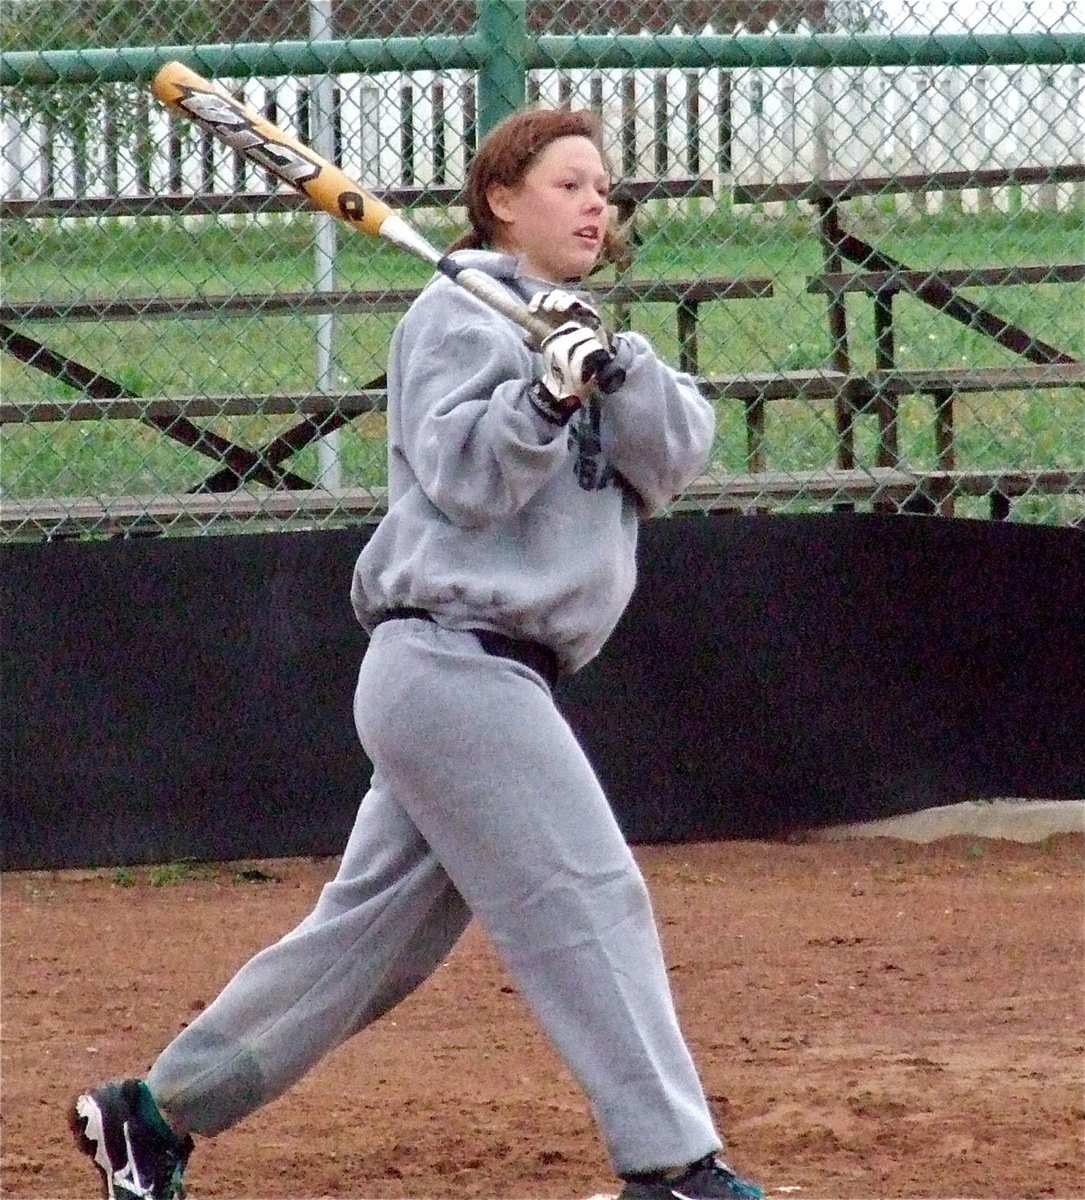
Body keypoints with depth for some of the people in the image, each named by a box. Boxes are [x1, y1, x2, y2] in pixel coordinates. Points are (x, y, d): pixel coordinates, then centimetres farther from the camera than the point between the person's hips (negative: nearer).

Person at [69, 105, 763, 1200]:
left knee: (371, 928, 11)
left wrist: (609, 363, -13)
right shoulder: (460, 314, -4)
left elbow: (676, 453, 3)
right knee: (590, 901, -11)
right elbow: (465, 477, -16)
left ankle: (152, 1112, 17)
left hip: (469, 679, 9)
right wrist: (550, 388, -29)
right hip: (458, 665, -9)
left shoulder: (575, 332, 19)